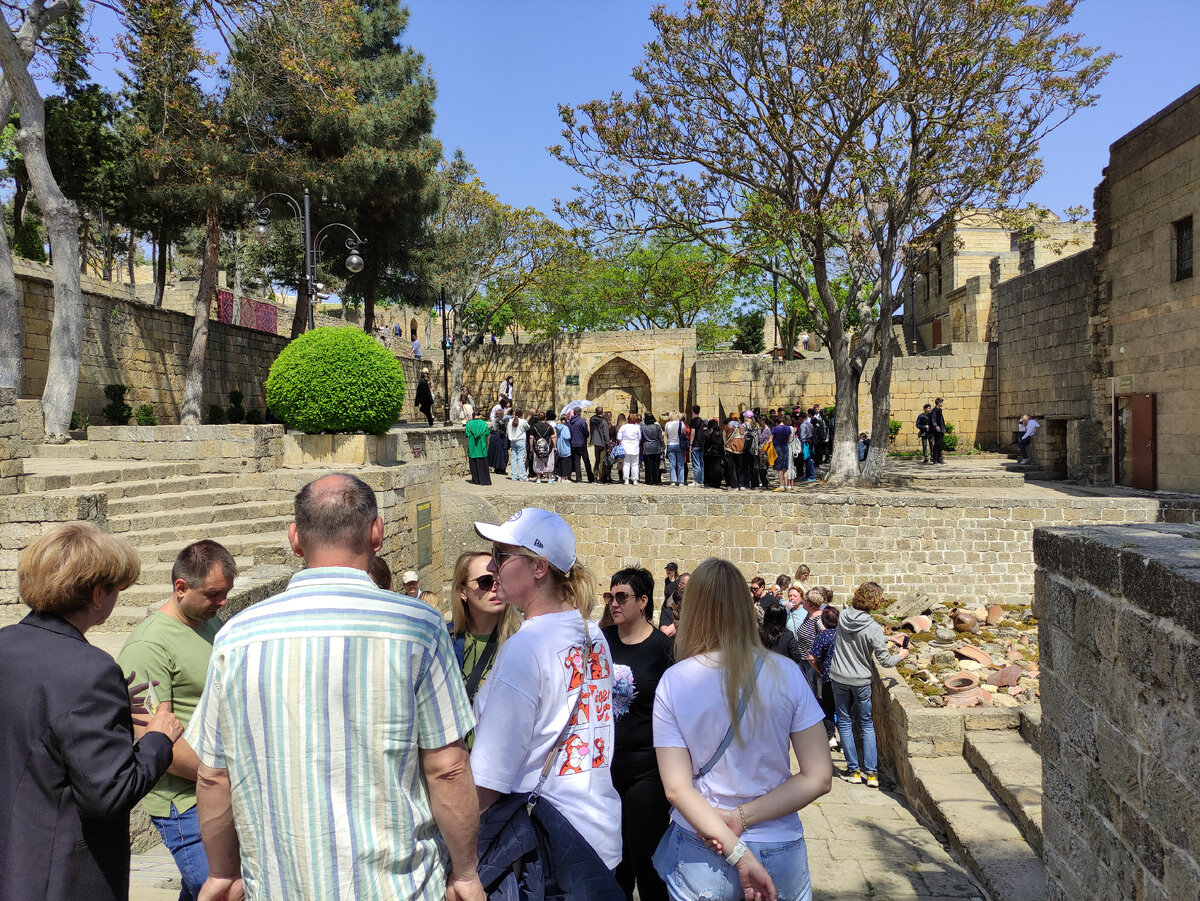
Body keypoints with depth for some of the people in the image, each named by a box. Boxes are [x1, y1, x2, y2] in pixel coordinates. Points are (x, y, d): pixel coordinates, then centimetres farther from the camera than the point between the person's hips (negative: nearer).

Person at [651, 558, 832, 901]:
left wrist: (739, 854, -15)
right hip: (779, 854, 1)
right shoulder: (784, 673, -10)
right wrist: (743, 817, -12)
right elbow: (818, 778, -10)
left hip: (699, 857, -1)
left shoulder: (673, 682, -12)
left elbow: (676, 788, -15)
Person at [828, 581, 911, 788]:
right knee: (866, 724, 12)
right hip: (861, 681, -2)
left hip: (839, 678, 2)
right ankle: (870, 772, 11)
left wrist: (887, 639, 17)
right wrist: (900, 655, 7)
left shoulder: (843, 616, -7)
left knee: (844, 722, 12)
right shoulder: (873, 628, -20)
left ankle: (853, 770, 15)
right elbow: (885, 660, -13)